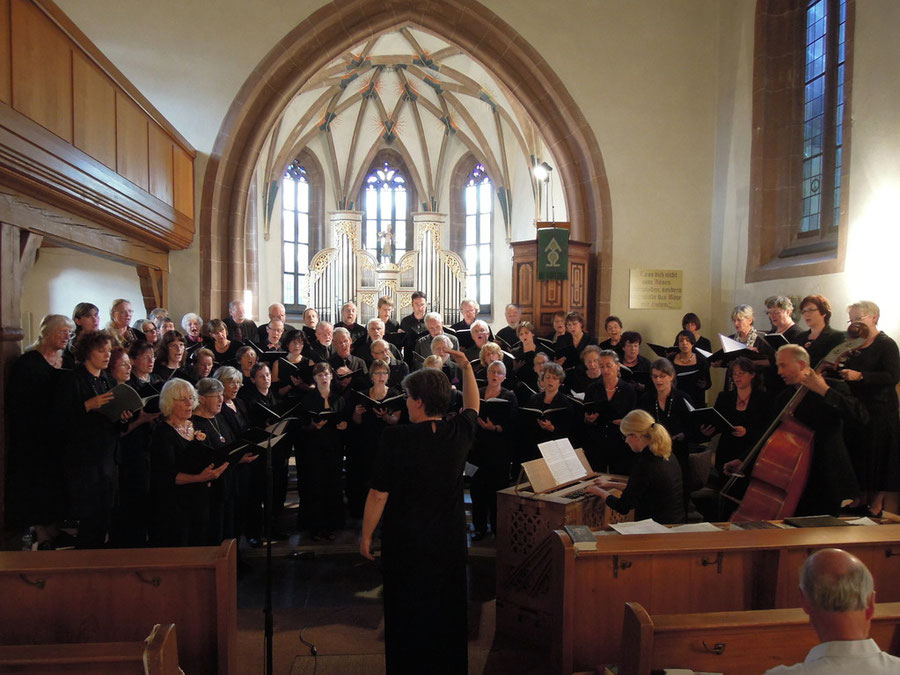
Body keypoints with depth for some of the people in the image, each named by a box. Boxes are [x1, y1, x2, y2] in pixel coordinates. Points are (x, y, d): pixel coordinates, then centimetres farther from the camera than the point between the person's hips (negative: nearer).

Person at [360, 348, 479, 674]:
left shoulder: (396, 437, -19)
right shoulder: (460, 432, -8)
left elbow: (379, 494, -15)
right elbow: (472, 406, 16)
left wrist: (366, 535, -2)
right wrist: (466, 368, 25)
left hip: (405, 541, -3)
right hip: (449, 539, 4)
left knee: (405, 613, 14)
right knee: (448, 610, 19)